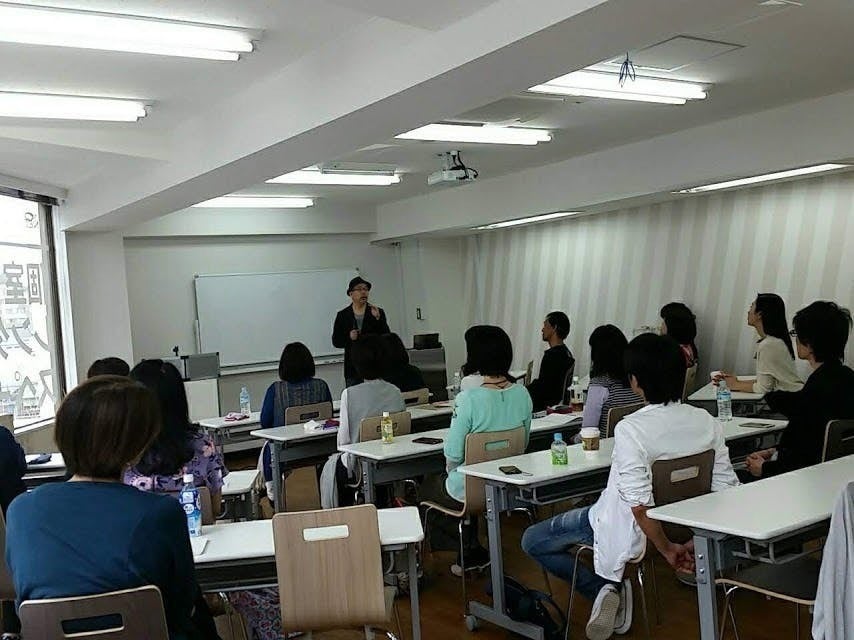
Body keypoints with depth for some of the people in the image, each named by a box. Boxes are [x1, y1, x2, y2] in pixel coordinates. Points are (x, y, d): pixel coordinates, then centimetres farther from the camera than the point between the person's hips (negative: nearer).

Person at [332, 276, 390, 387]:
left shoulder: (378, 312, 4)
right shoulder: (342, 315, 6)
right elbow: (336, 341, 6)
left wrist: (378, 319, -15)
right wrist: (349, 337, -13)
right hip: (353, 369, 0)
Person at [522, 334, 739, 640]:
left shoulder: (630, 429, -28)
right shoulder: (706, 421, -10)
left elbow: (640, 505, -28)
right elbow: (726, 487, -6)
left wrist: (666, 549, -14)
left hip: (632, 529, -7)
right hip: (680, 524, 7)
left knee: (532, 540, 11)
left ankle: (605, 587, 0)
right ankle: (614, 589, 18)